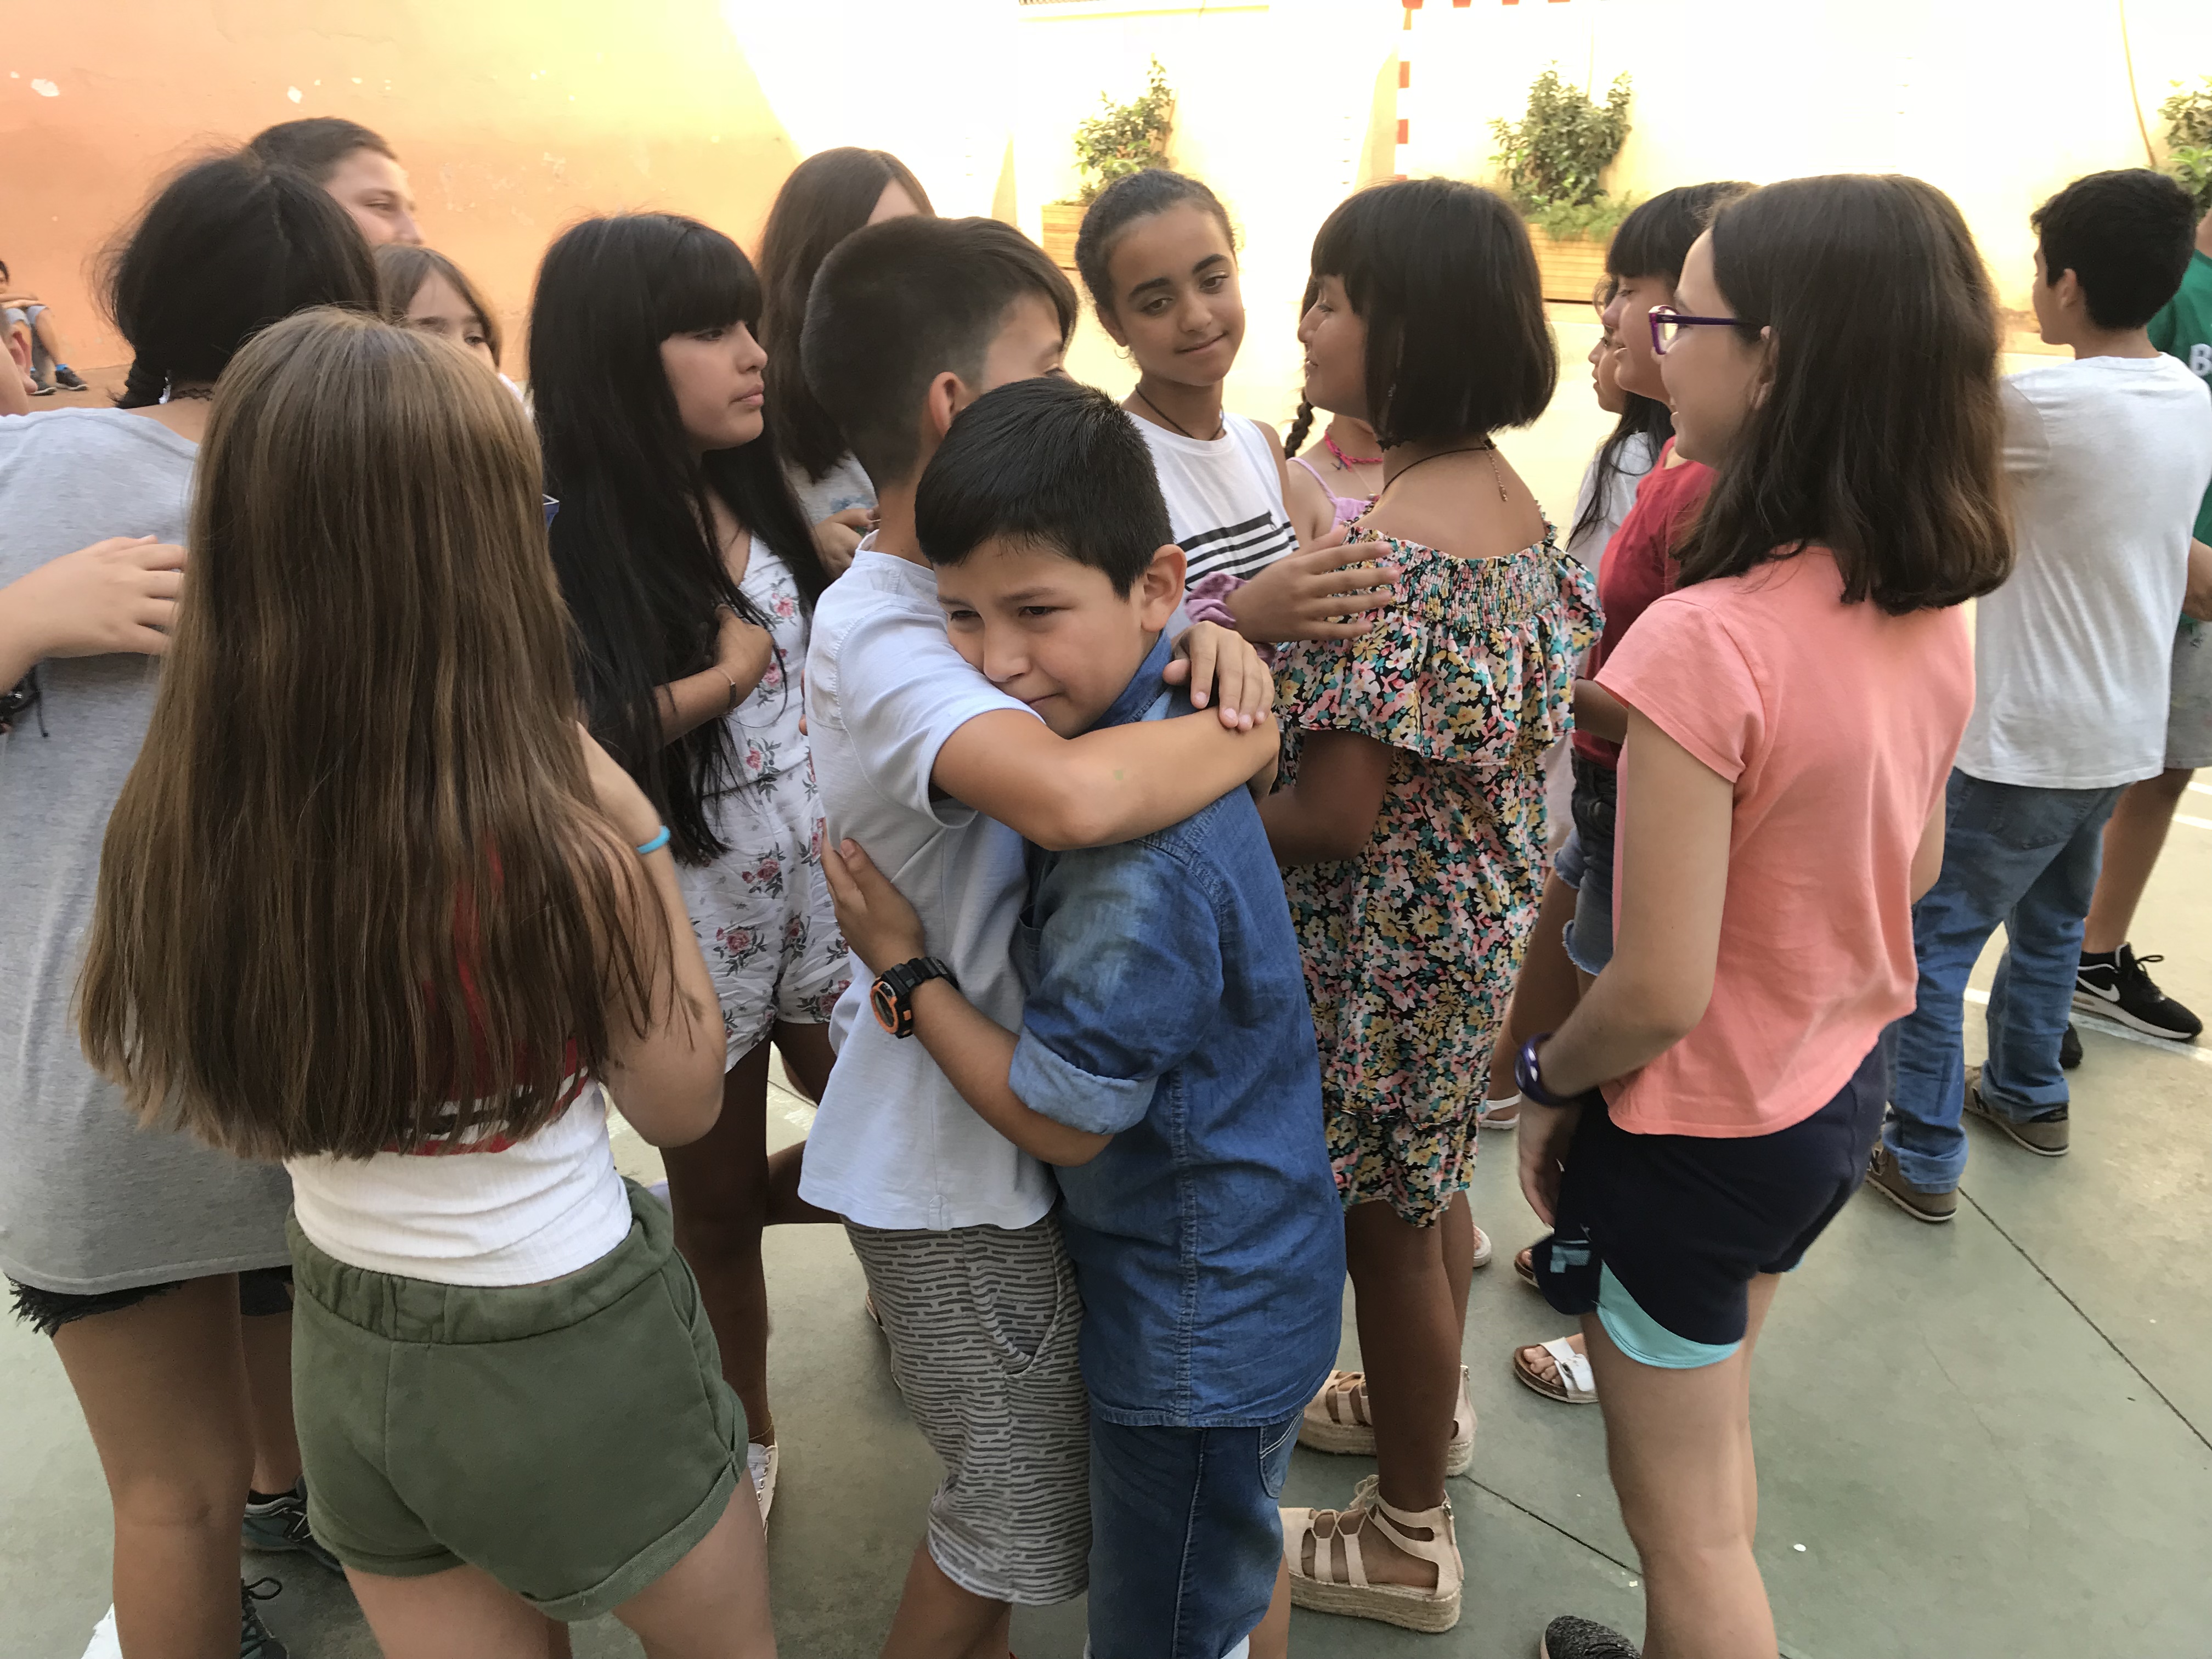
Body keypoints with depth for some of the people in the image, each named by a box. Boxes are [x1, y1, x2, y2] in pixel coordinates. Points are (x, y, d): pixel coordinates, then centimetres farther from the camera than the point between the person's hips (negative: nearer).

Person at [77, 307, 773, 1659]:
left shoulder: (171, 824, -14)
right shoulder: (559, 847, -29)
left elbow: (172, 1086, 5)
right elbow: (684, 1101, -11)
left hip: (343, 1353, 5)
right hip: (571, 1358, -5)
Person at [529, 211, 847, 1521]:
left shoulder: (754, 494, 3)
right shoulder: (562, 538, -17)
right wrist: (720, 682, -19)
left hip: (817, 878, 6)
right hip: (689, 911, -5)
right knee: (716, 1199, 14)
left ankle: (728, 1216, 46)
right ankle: (747, 1441, 40)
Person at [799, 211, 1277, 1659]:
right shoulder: (878, 634, -27)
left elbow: (1113, 642, 9)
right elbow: (1073, 793, -45)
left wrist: (1208, 647, -14)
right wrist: (1251, 732, -27)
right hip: (952, 1159, -8)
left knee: (1010, 1495, 27)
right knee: (1023, 1515, 12)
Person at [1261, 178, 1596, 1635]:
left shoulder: (1388, 551, -28)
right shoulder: (1512, 497, 2)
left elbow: (1335, 815, -28)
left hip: (1389, 940, -9)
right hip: (1482, 907, 9)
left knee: (1390, 1227, 10)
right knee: (1432, 1188, 27)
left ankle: (1408, 1540, 33)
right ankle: (1430, 1407, 52)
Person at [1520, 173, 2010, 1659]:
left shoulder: (1706, 641, -30)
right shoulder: (1938, 606, -5)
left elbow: (1658, 994, -26)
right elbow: (1915, 864, 8)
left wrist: (1549, 1087, -8)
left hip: (1700, 1132, -8)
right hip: (1846, 1091, 8)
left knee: (1687, 1522, 16)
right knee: (1718, 1443, 30)